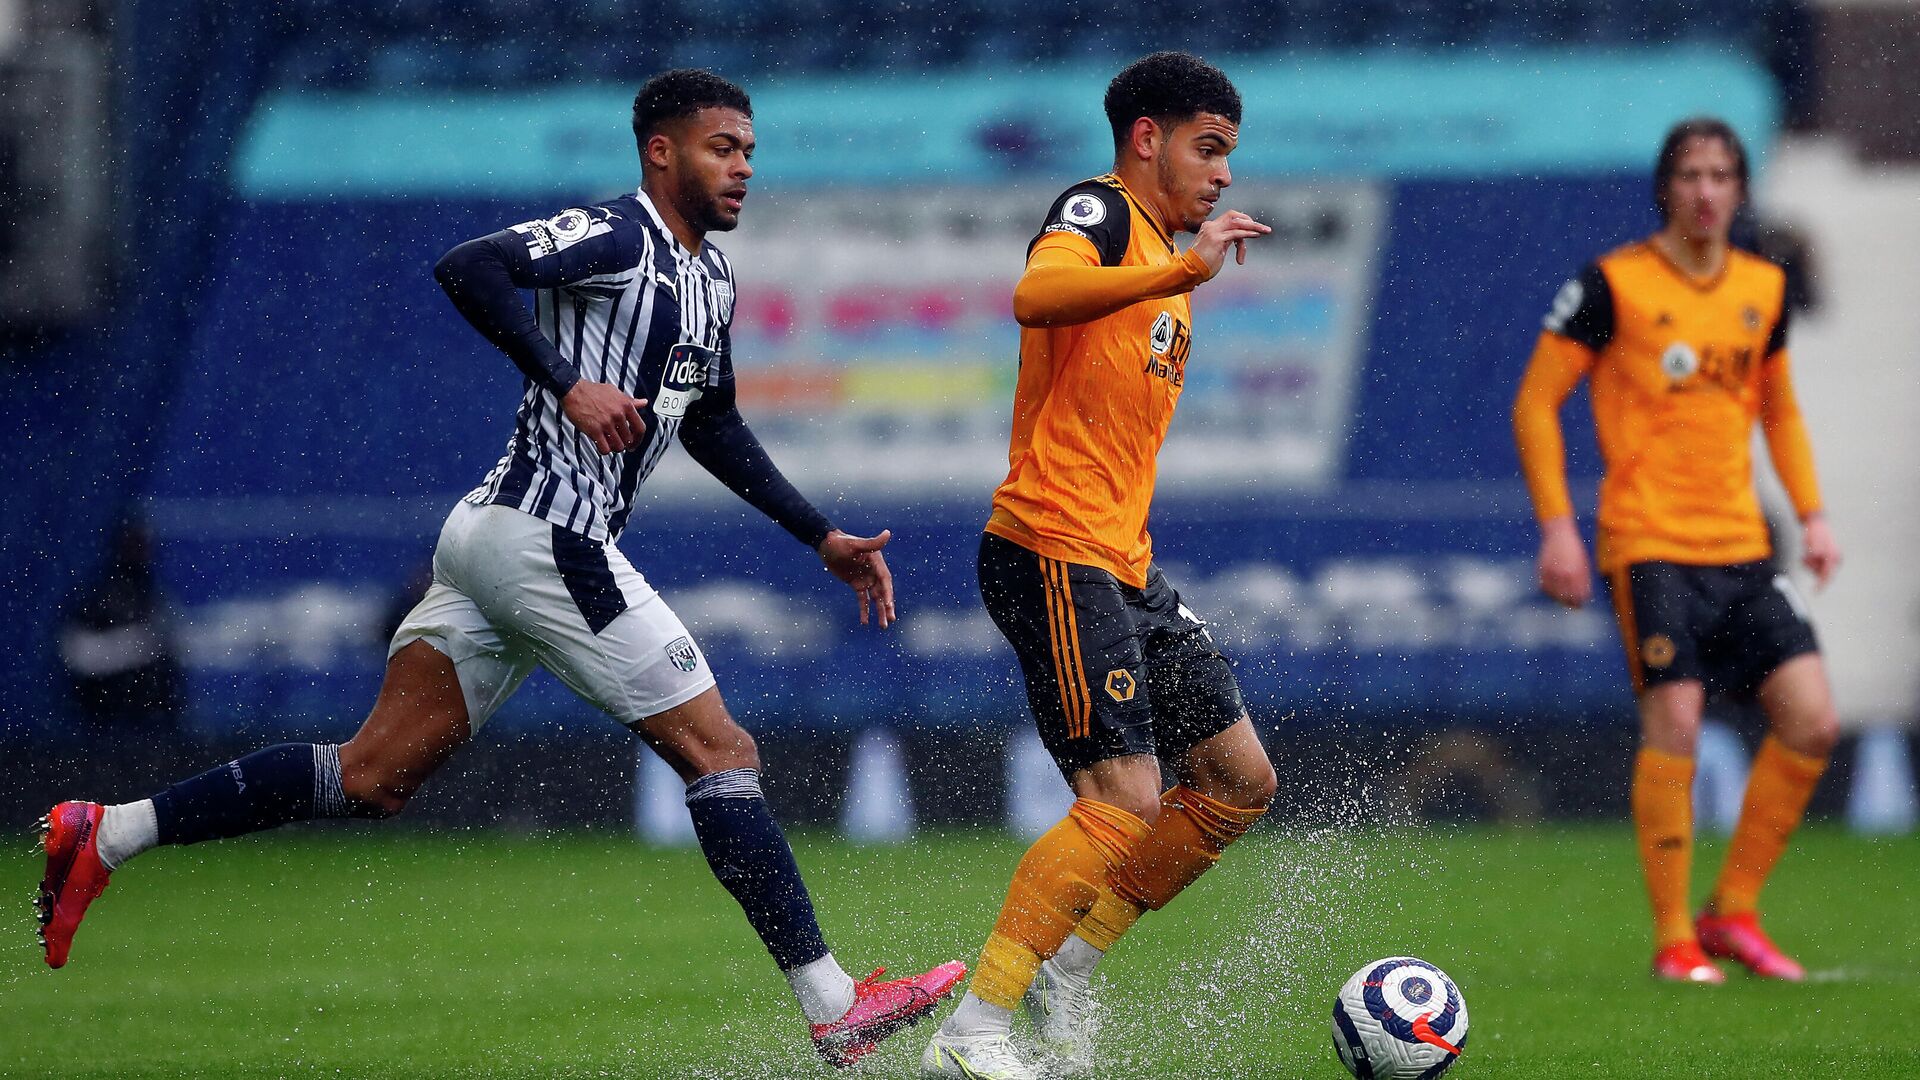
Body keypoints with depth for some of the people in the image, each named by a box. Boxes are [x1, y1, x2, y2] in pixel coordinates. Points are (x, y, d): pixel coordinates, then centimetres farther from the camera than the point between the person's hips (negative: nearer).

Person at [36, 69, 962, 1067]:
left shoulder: (710, 279, 20)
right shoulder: (618, 236, -9)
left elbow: (709, 424, 33)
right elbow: (468, 267, -22)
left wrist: (822, 538, 30)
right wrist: (568, 385, -28)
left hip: (491, 537, 10)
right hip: (548, 537, -10)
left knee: (371, 780, 6)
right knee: (721, 754, -6)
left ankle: (108, 834, 5)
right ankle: (834, 1009, -4)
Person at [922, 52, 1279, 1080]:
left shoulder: (1163, 268, 22)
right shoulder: (1096, 213, -6)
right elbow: (1036, 297, -31)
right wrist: (1182, 272, -38)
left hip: (1124, 569, 10)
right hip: (1050, 552, -10)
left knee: (1240, 779, 9)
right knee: (1127, 798, -17)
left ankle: (1066, 973, 14)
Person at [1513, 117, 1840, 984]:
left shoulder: (1763, 288, 12)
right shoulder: (1613, 284, -5)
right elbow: (1536, 402, -2)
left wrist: (1811, 513, 13)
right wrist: (1557, 526, -10)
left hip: (1741, 546, 6)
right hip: (1649, 544, -6)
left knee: (1811, 720, -4)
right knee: (1673, 724, -15)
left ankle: (1732, 912, 9)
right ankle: (1672, 939, -4)